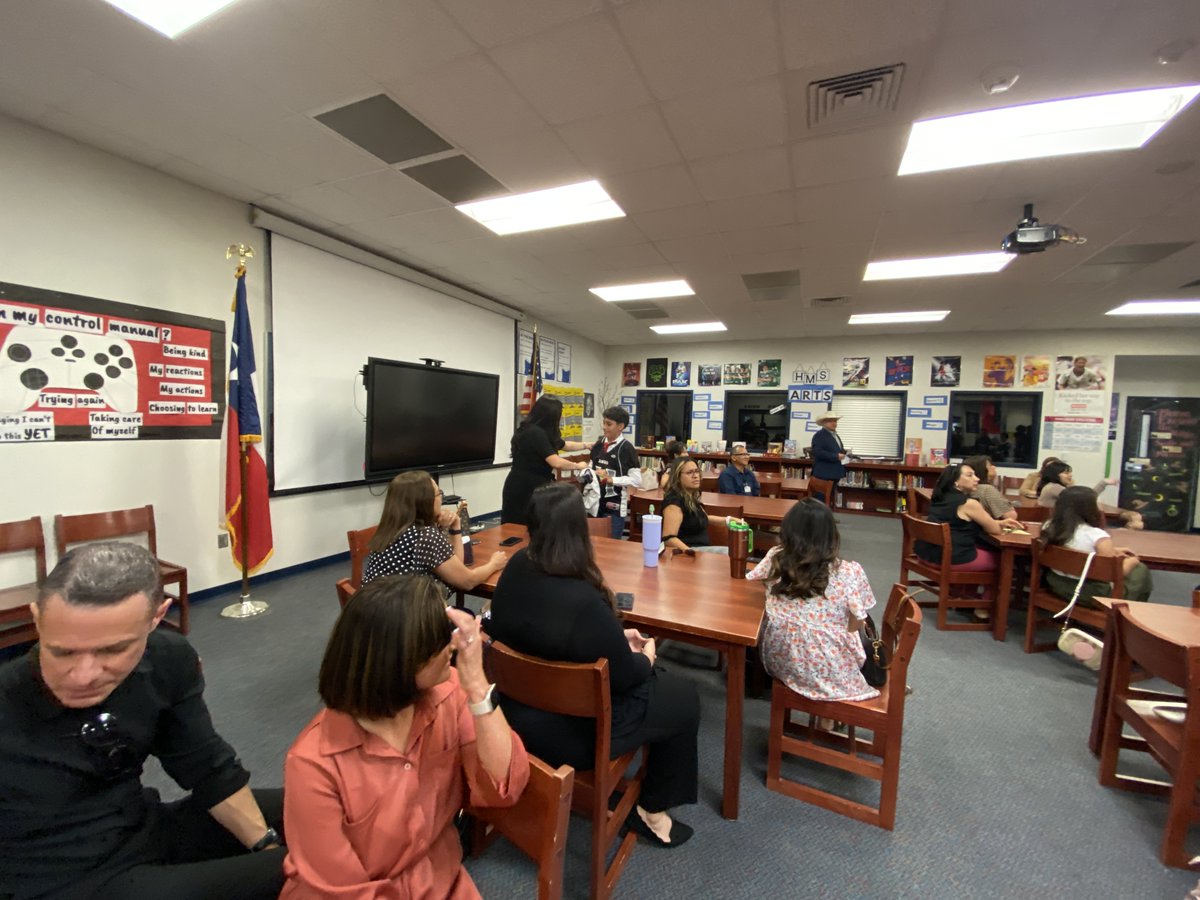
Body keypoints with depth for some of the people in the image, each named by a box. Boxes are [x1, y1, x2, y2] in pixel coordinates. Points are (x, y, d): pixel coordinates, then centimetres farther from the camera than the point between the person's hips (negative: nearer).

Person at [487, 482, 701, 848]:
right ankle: (652, 810, 28)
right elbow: (624, 675, -20)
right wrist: (646, 658, 2)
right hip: (568, 730, -7)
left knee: (653, 681, 24)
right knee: (683, 697, 12)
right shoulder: (584, 602, -36)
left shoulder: (516, 569, -12)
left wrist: (617, 637, 6)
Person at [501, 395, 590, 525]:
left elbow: (564, 445, 28)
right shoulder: (535, 433, -19)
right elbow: (557, 463, -25)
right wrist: (578, 466, -8)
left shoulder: (540, 432, 11)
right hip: (523, 488, -10)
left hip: (532, 487, 10)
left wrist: (587, 445, 35)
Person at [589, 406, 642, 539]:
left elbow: (636, 480, -15)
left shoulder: (626, 448, -11)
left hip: (614, 507, -6)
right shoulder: (598, 445, 8)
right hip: (595, 503, 6)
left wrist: (610, 479, -19)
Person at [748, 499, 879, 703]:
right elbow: (855, 626, -8)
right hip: (831, 672, -1)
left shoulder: (774, 559, -15)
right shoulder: (850, 573, -21)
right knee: (872, 647, 30)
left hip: (780, 662, 2)